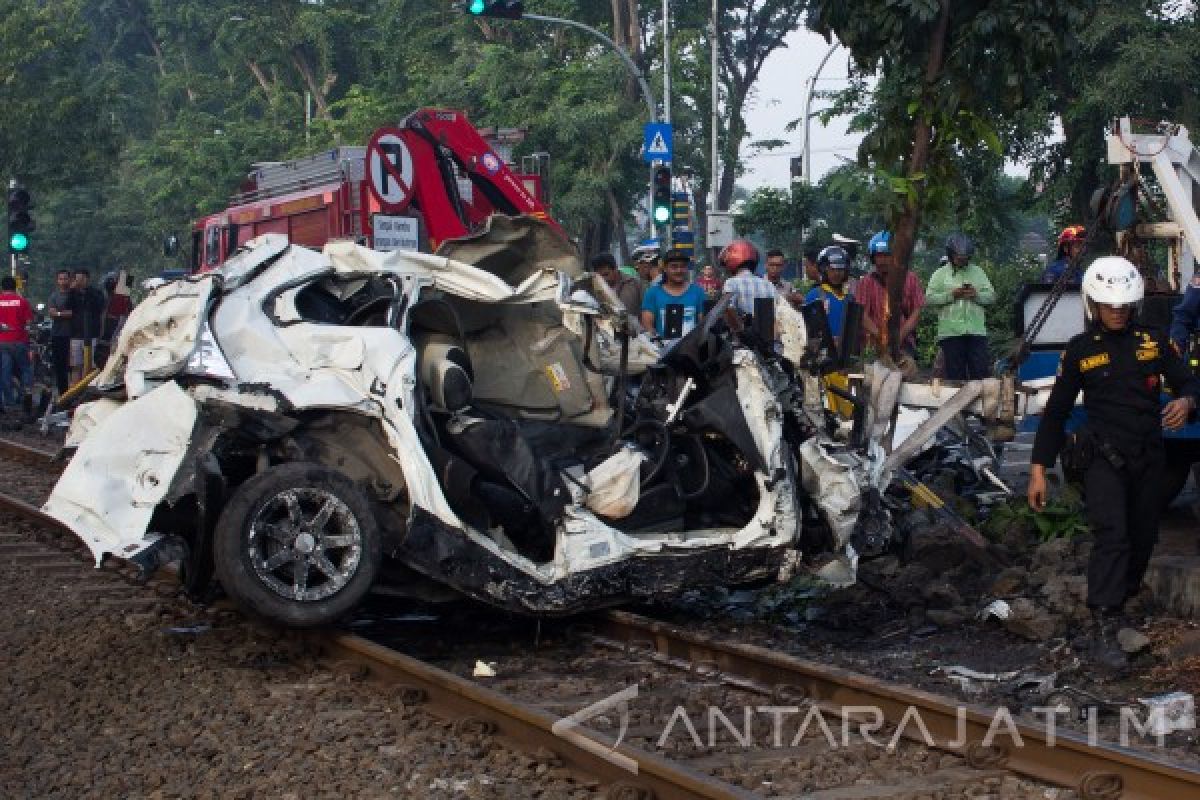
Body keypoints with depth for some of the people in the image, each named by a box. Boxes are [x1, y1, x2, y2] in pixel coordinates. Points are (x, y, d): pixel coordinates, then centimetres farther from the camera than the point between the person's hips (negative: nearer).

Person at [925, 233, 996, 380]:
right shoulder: (941, 274, 9)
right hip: (950, 333, -2)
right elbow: (929, 298, -2)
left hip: (977, 331, 2)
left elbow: (991, 296, 14)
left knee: (981, 372, -3)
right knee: (955, 375, -1)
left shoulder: (978, 272, 17)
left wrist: (977, 295, -6)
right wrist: (951, 295, -12)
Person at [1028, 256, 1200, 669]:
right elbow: (1055, 411, 3)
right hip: (1103, 457, -4)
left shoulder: (1151, 341, 5)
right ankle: (1103, 629, -22)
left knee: (1143, 539, 9)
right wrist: (1038, 470, 0)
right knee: (1111, 535, -18)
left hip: (1148, 457, 4)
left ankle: (1123, 601, 31)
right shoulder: (1080, 350, 0)